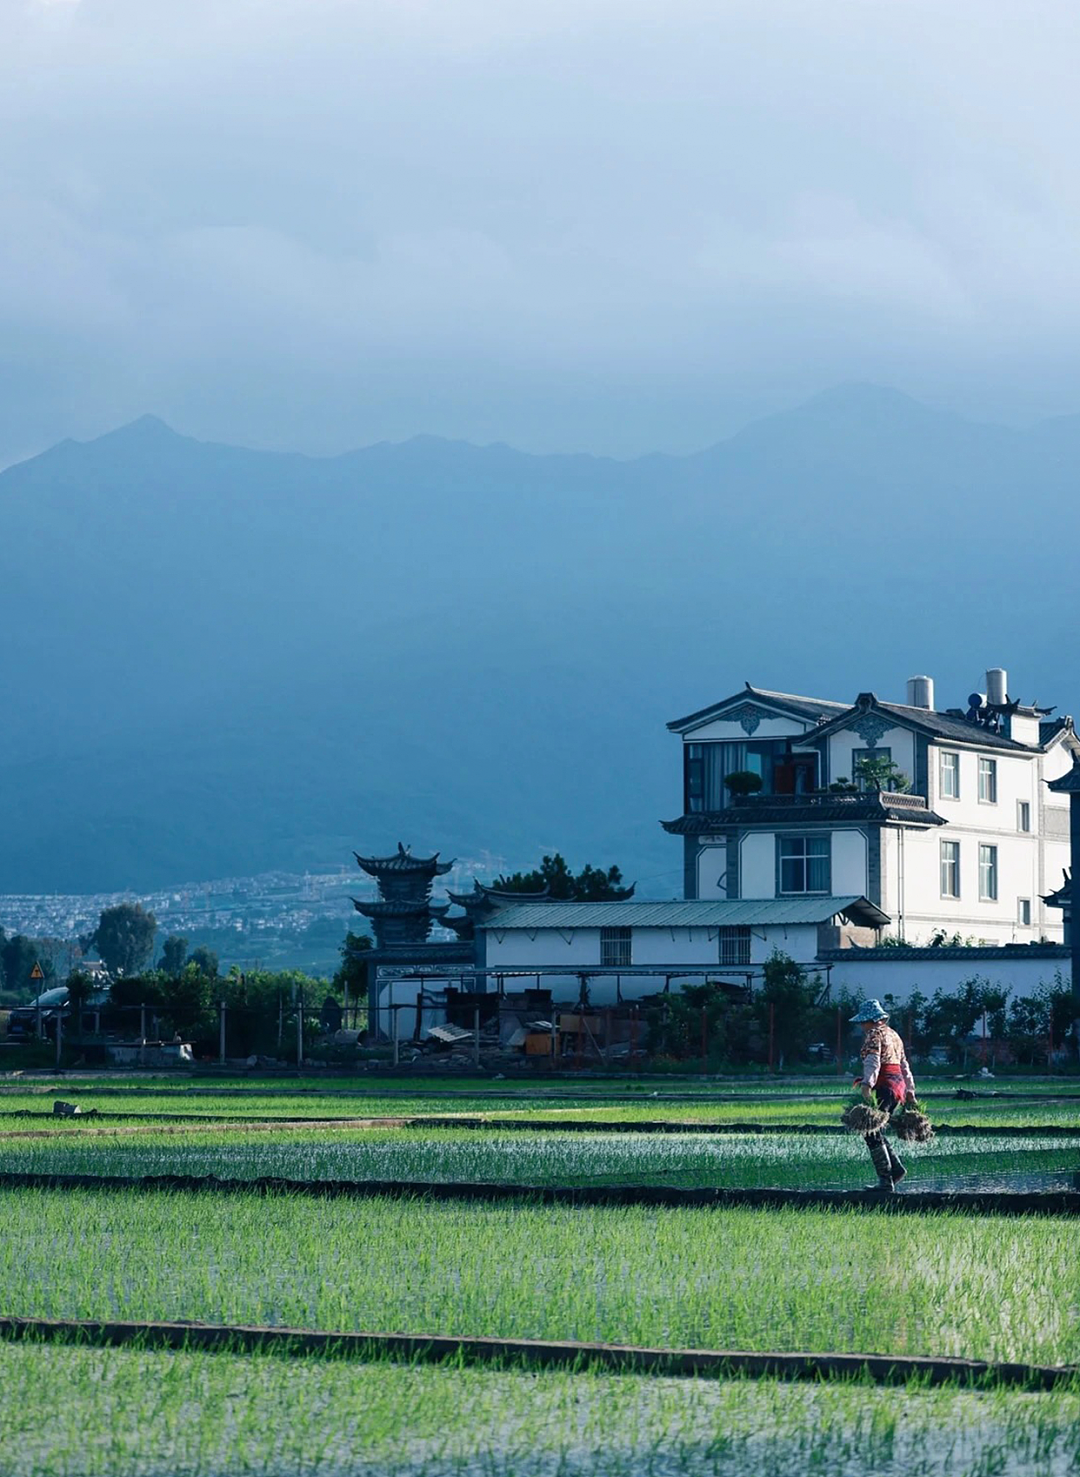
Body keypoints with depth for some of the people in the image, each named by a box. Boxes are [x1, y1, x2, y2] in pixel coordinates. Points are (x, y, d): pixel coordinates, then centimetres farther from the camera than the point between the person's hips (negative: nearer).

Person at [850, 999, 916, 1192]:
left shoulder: (874, 1035, -6)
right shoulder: (893, 1035, 22)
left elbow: (873, 1063, -22)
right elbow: (905, 1066, 25)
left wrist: (866, 1086, -33)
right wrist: (910, 1091, 28)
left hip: (884, 1086, -9)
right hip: (898, 1083, 9)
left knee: (872, 1133, -6)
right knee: (875, 1131, 17)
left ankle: (886, 1181, -10)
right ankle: (897, 1168, 8)